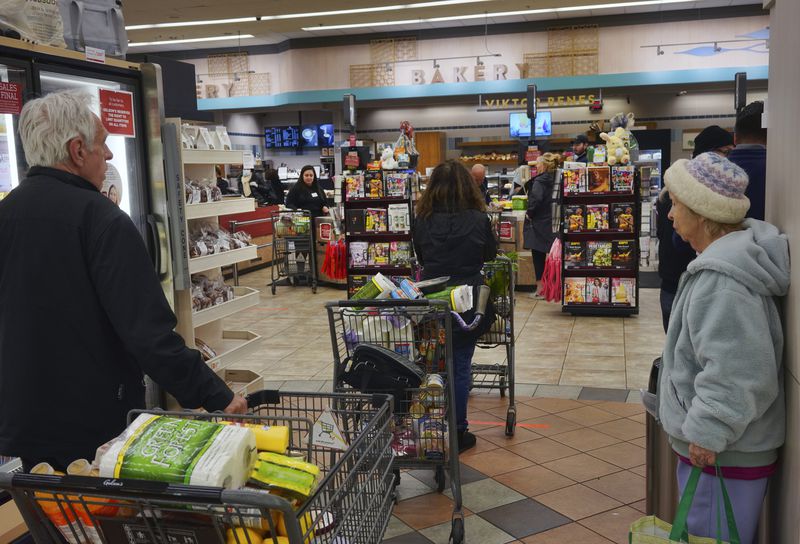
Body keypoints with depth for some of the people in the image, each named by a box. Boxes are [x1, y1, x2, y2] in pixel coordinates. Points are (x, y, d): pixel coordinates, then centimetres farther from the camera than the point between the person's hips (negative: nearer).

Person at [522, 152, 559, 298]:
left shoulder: (539, 181, -15)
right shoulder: (555, 180, 8)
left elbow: (536, 199, -29)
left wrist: (530, 213, -14)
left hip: (539, 224, -7)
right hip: (552, 224, 7)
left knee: (538, 256, 0)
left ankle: (540, 288, 3)